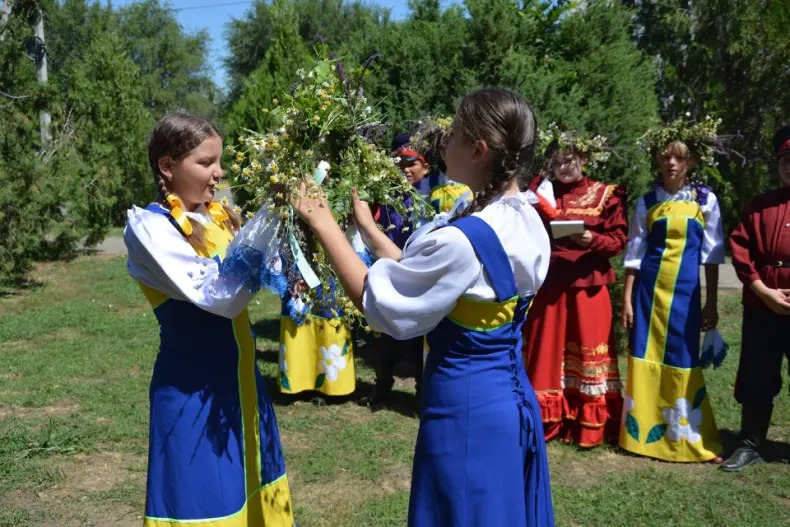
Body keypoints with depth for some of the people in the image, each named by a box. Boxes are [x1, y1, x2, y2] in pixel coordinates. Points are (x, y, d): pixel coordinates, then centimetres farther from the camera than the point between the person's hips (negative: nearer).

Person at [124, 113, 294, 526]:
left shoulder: (217, 215, 5)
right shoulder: (151, 227, -16)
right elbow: (217, 295, -27)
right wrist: (269, 221, -27)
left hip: (239, 377, 7)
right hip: (194, 388, -7)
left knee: (247, 487, 19)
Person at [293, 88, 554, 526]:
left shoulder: (463, 240, -27)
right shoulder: (527, 224, 1)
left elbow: (376, 300, -16)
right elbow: (421, 277, 7)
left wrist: (325, 226, -8)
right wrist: (368, 227, 11)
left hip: (465, 407, -8)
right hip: (511, 398, 9)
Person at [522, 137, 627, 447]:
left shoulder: (606, 194, 2)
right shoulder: (540, 190, 9)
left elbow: (618, 239, -2)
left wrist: (594, 240, -21)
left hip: (588, 285, -2)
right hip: (548, 283, 2)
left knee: (588, 351, 1)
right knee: (546, 351, 6)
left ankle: (590, 427, 11)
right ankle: (543, 421, 18)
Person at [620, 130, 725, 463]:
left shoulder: (706, 201, 3)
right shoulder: (647, 202, 5)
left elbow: (712, 255, 4)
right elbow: (634, 254, 6)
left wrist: (711, 303, 0)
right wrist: (627, 300, 1)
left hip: (685, 290, -1)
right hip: (649, 288, 1)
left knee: (682, 363, 3)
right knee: (645, 358, 2)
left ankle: (687, 439, 16)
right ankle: (642, 433, 15)